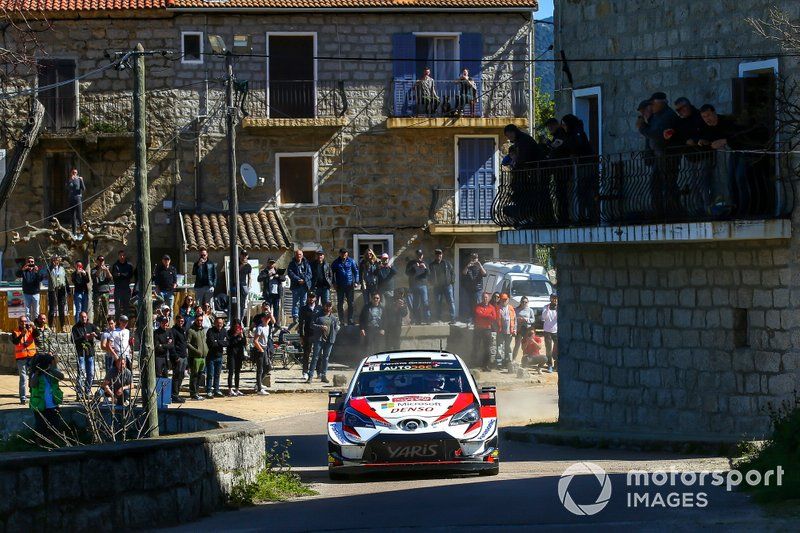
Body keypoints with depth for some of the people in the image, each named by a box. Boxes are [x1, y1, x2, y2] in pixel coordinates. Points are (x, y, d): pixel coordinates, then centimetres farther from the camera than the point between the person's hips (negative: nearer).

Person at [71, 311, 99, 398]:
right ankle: (79, 393, -11)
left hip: (90, 352, 4)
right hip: (80, 353, -4)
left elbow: (100, 337, 4)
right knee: (81, 373, -11)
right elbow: (74, 340, -8)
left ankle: (88, 392, 17)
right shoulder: (76, 328, 2)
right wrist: (84, 337, -20)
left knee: (91, 374, 7)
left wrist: (95, 335, -18)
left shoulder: (91, 326, 11)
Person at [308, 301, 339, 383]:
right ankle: (310, 376, -7)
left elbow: (336, 329, 15)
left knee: (326, 358, 7)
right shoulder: (319, 316, 4)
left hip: (329, 340, 3)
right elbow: (312, 325, -1)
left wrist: (333, 338, 3)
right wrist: (321, 327, -16)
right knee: (315, 357, -5)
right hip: (319, 339, -3)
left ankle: (323, 376, 13)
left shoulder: (334, 318, 13)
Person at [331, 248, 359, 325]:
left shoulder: (351, 261, 3)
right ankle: (341, 321, 9)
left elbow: (356, 271, 6)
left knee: (350, 303, 2)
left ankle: (350, 320, 9)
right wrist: (334, 283, -1)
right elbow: (332, 273, 8)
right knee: (340, 303, 2)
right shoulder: (336, 263, 3)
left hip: (349, 285, 0)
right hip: (340, 286, 0)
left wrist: (356, 282, -2)